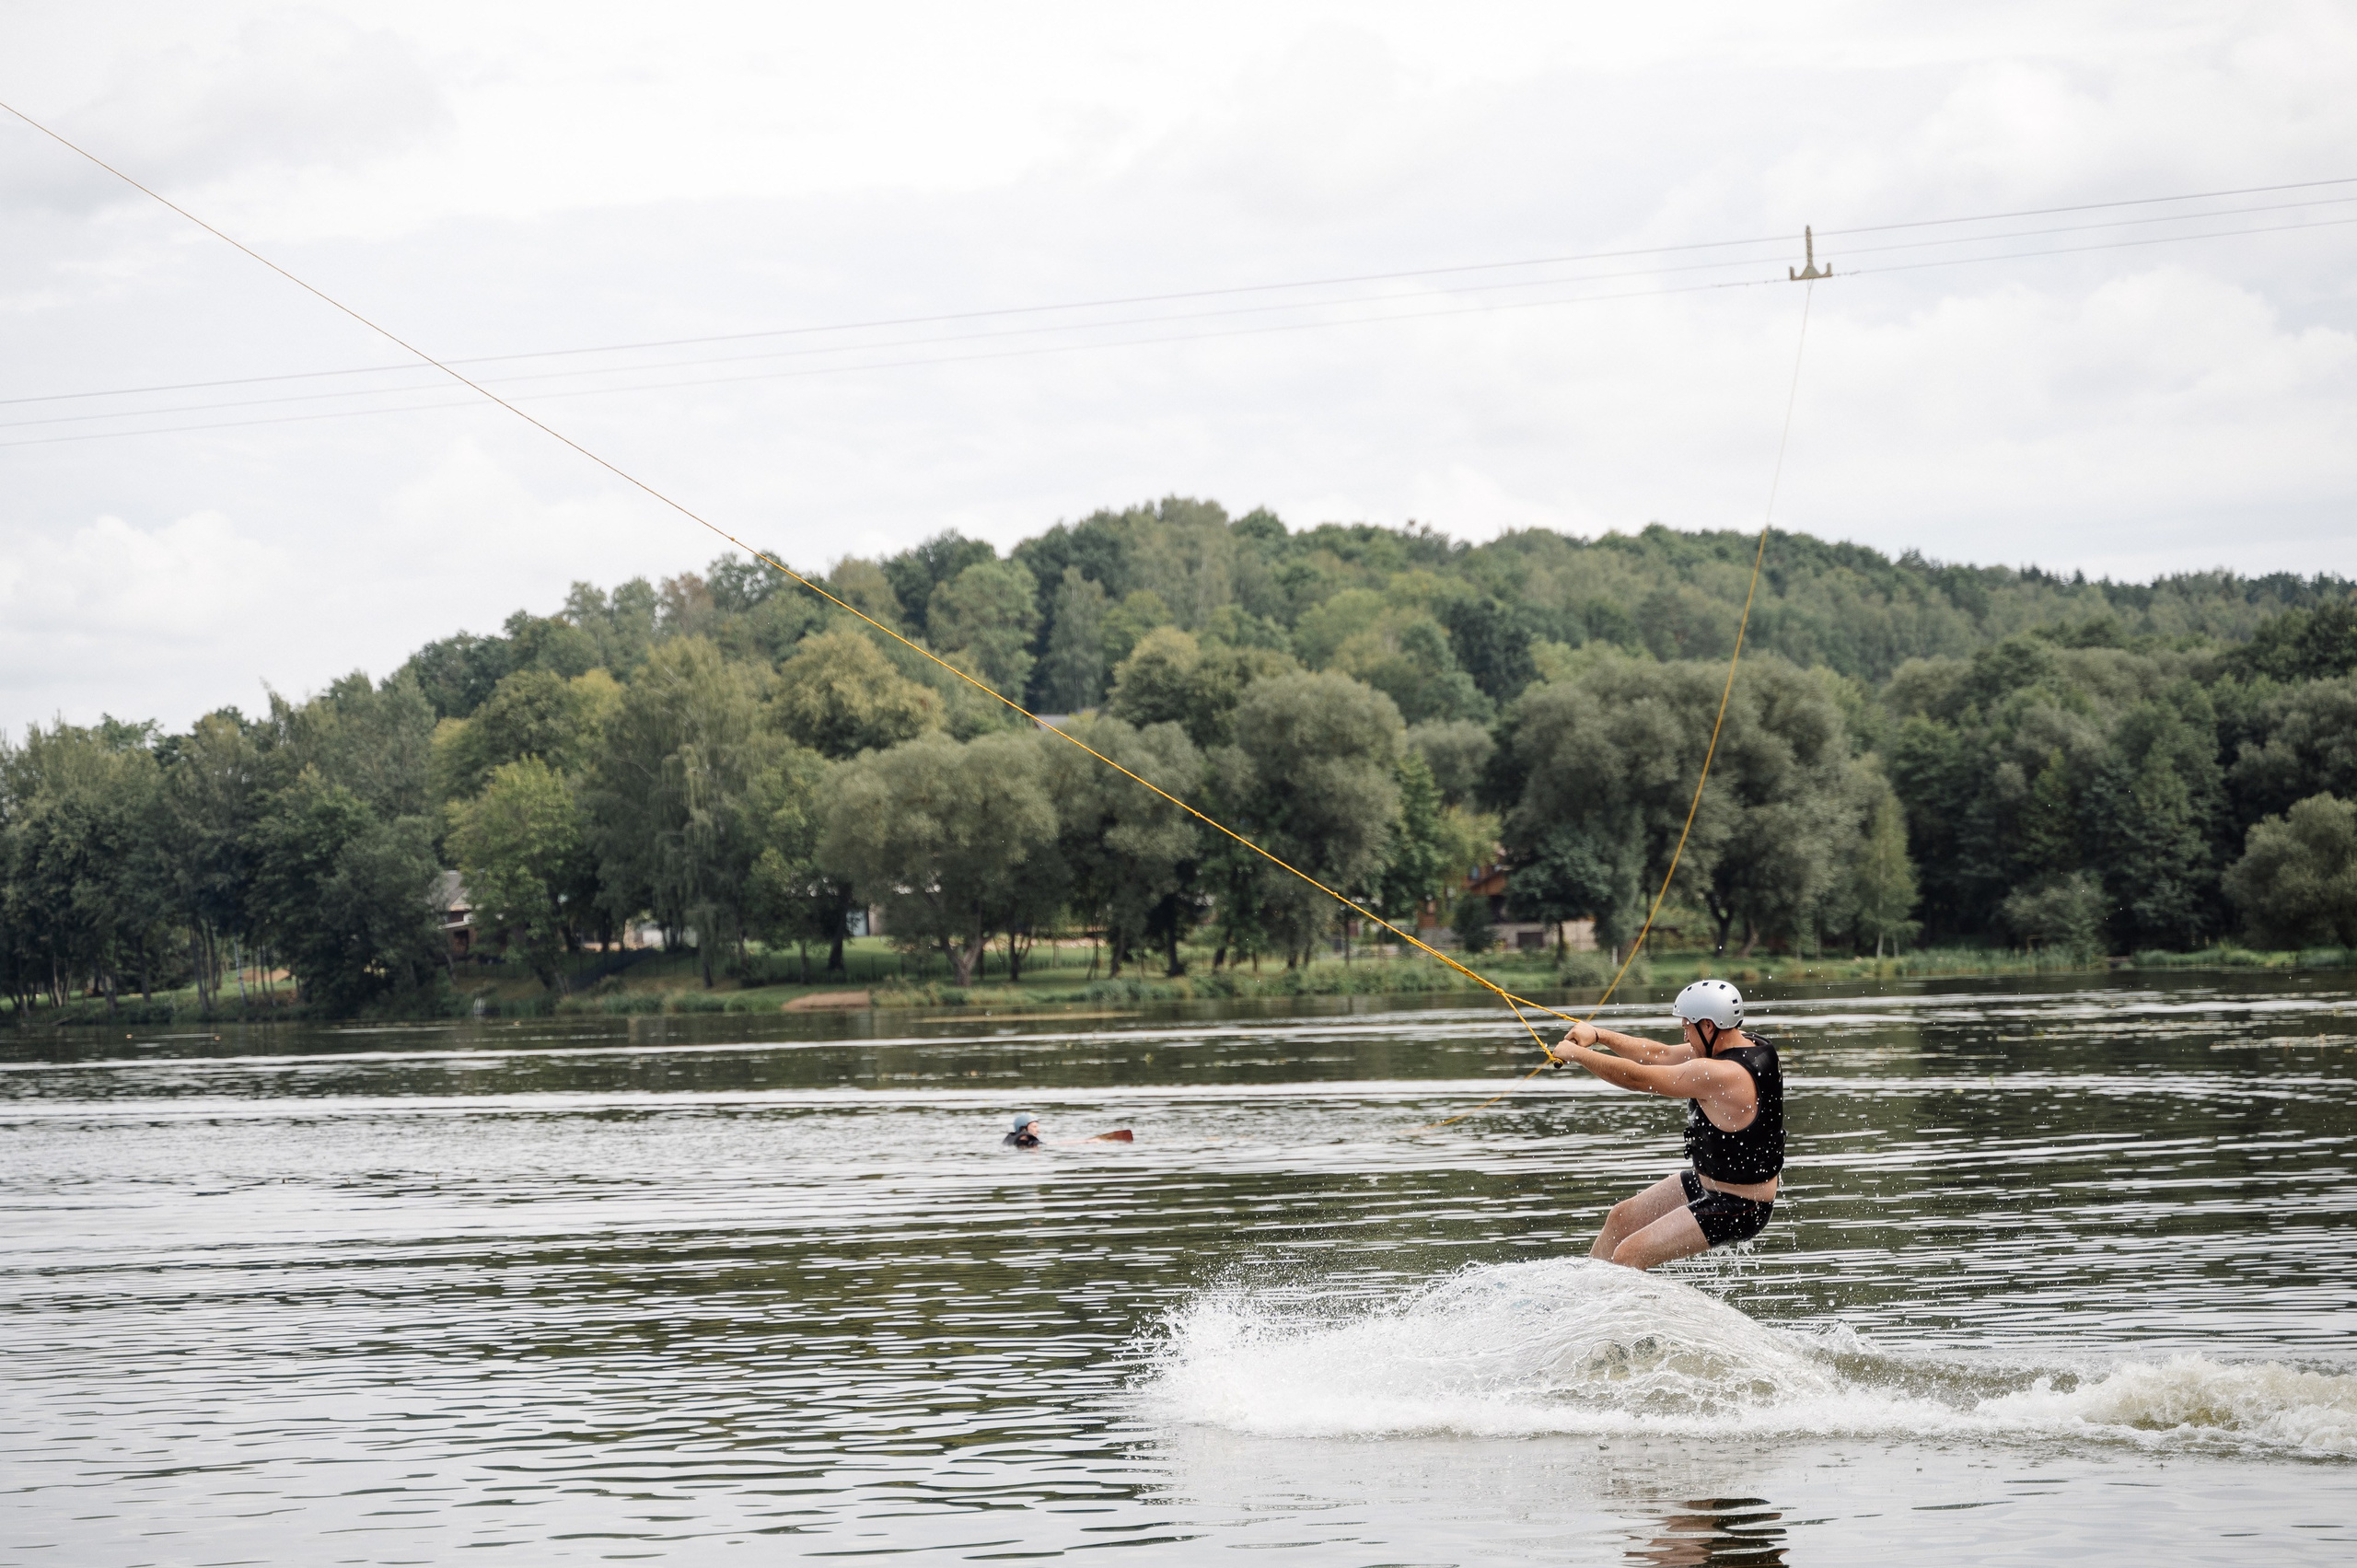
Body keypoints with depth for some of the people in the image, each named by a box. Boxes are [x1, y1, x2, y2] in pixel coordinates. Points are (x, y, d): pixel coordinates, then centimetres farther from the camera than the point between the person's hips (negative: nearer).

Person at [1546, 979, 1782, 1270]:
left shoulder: (1719, 1075, -30)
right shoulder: (1747, 1045, 0)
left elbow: (1637, 1077, -24)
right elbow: (1664, 1055, 8)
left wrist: (1576, 1053, -11)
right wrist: (1599, 1036, 4)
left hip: (1737, 1209, -10)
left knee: (1628, 1256, -14)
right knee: (1622, 1217, 19)